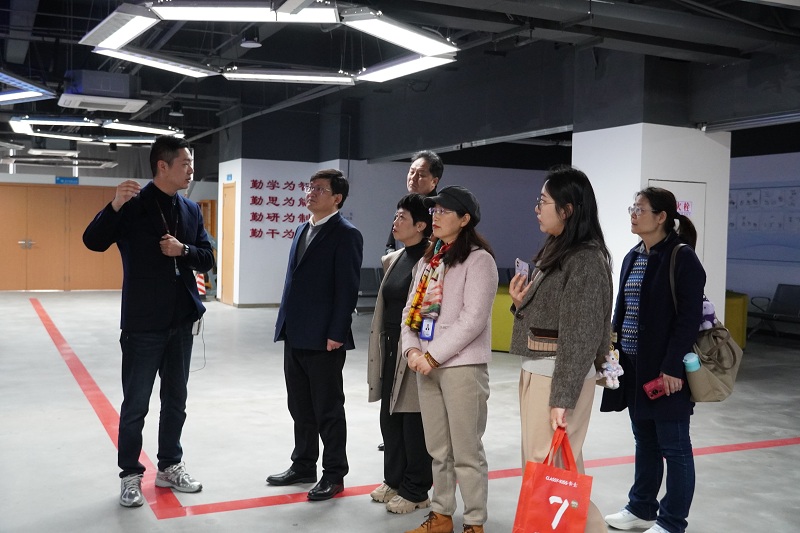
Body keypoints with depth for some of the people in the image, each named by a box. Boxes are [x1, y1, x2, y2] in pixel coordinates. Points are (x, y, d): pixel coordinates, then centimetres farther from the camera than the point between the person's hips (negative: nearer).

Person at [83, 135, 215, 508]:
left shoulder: (191, 210, 7)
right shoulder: (133, 204, -9)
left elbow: (207, 259, 8)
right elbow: (93, 242, -18)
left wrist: (183, 250, -11)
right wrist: (114, 206, -33)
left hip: (181, 322, 6)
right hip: (143, 323, -5)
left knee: (175, 401, 14)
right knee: (136, 404, 4)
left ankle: (170, 467, 28)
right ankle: (130, 475, 17)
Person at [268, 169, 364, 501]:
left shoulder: (346, 234, -10)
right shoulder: (302, 230, 15)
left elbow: (347, 288, -15)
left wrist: (335, 334, -19)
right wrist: (285, 324, 15)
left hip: (323, 338, -8)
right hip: (295, 336, 8)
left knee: (328, 409, 3)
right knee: (300, 408, 16)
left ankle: (334, 474, 16)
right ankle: (303, 466, 30)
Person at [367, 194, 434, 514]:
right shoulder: (393, 259, 13)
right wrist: (380, 350, 18)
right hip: (390, 349, 8)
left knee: (413, 422, 3)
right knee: (389, 419, 15)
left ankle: (415, 491, 17)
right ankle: (394, 481, 30)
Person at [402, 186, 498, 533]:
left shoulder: (478, 259, -8)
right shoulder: (428, 259, 16)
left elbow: (473, 319, -17)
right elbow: (411, 308, 13)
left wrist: (432, 356, -15)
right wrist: (412, 350, -4)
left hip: (462, 367, -7)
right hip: (426, 366, 7)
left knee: (466, 451, -1)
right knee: (438, 450, 15)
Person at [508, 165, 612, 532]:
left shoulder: (586, 259, -15)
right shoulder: (553, 250, 13)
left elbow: (580, 336, -19)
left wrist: (562, 397, -22)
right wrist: (520, 303, -1)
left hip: (560, 376, -9)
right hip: (534, 372, 9)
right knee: (538, 464, 14)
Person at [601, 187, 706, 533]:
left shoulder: (682, 258, -12)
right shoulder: (633, 257, 11)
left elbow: (690, 317, -16)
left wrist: (673, 366, -20)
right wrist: (613, 352, 12)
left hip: (665, 368, -7)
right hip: (634, 365, 8)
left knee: (673, 446, 4)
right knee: (644, 441, 18)